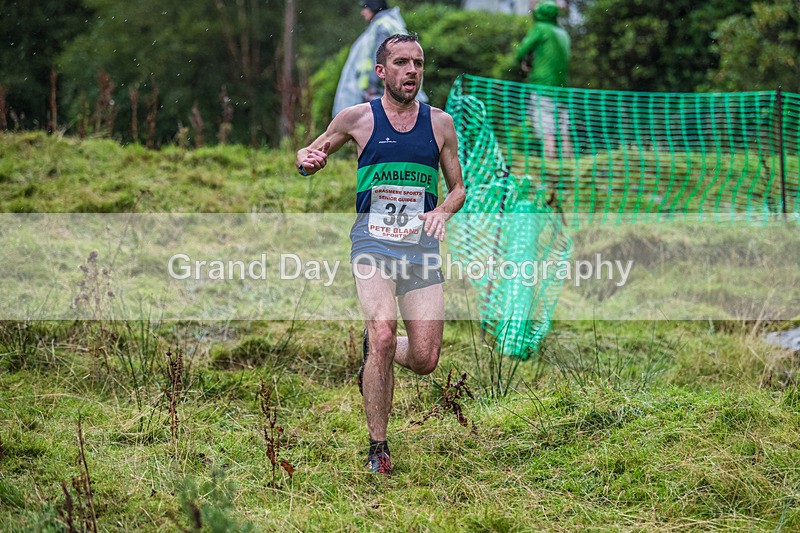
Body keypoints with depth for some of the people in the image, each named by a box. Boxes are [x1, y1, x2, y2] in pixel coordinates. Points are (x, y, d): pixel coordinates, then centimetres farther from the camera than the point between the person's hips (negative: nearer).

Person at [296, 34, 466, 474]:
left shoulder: (440, 123, 10)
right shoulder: (357, 118, 4)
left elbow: (458, 187, 18)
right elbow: (312, 153, 18)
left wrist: (441, 212, -4)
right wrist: (307, 160, -6)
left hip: (421, 241, 3)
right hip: (373, 237, -2)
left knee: (425, 359, -5)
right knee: (384, 334, -23)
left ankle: (373, 355, 32)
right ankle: (377, 448, -11)